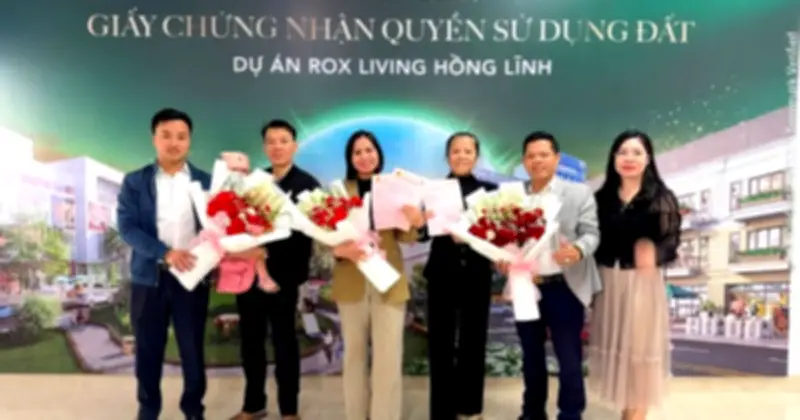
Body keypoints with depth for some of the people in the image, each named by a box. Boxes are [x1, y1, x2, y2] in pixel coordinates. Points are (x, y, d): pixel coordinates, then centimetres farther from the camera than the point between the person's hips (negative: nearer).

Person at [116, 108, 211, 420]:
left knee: (193, 350, 9)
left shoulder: (206, 182, 5)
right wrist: (165, 252, -21)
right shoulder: (134, 181, 3)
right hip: (148, 277, 0)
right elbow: (126, 227, -8)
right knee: (148, 350, 11)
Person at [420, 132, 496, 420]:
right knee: (441, 343, 3)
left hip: (477, 275, 1)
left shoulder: (489, 191, 6)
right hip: (442, 274, -1)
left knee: (473, 341, 10)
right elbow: (424, 232, -6)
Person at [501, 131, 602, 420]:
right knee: (531, 357, 17)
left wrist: (578, 249, -28)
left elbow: (591, 233, -7)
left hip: (564, 288, -3)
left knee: (569, 360, 2)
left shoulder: (579, 193, 0)